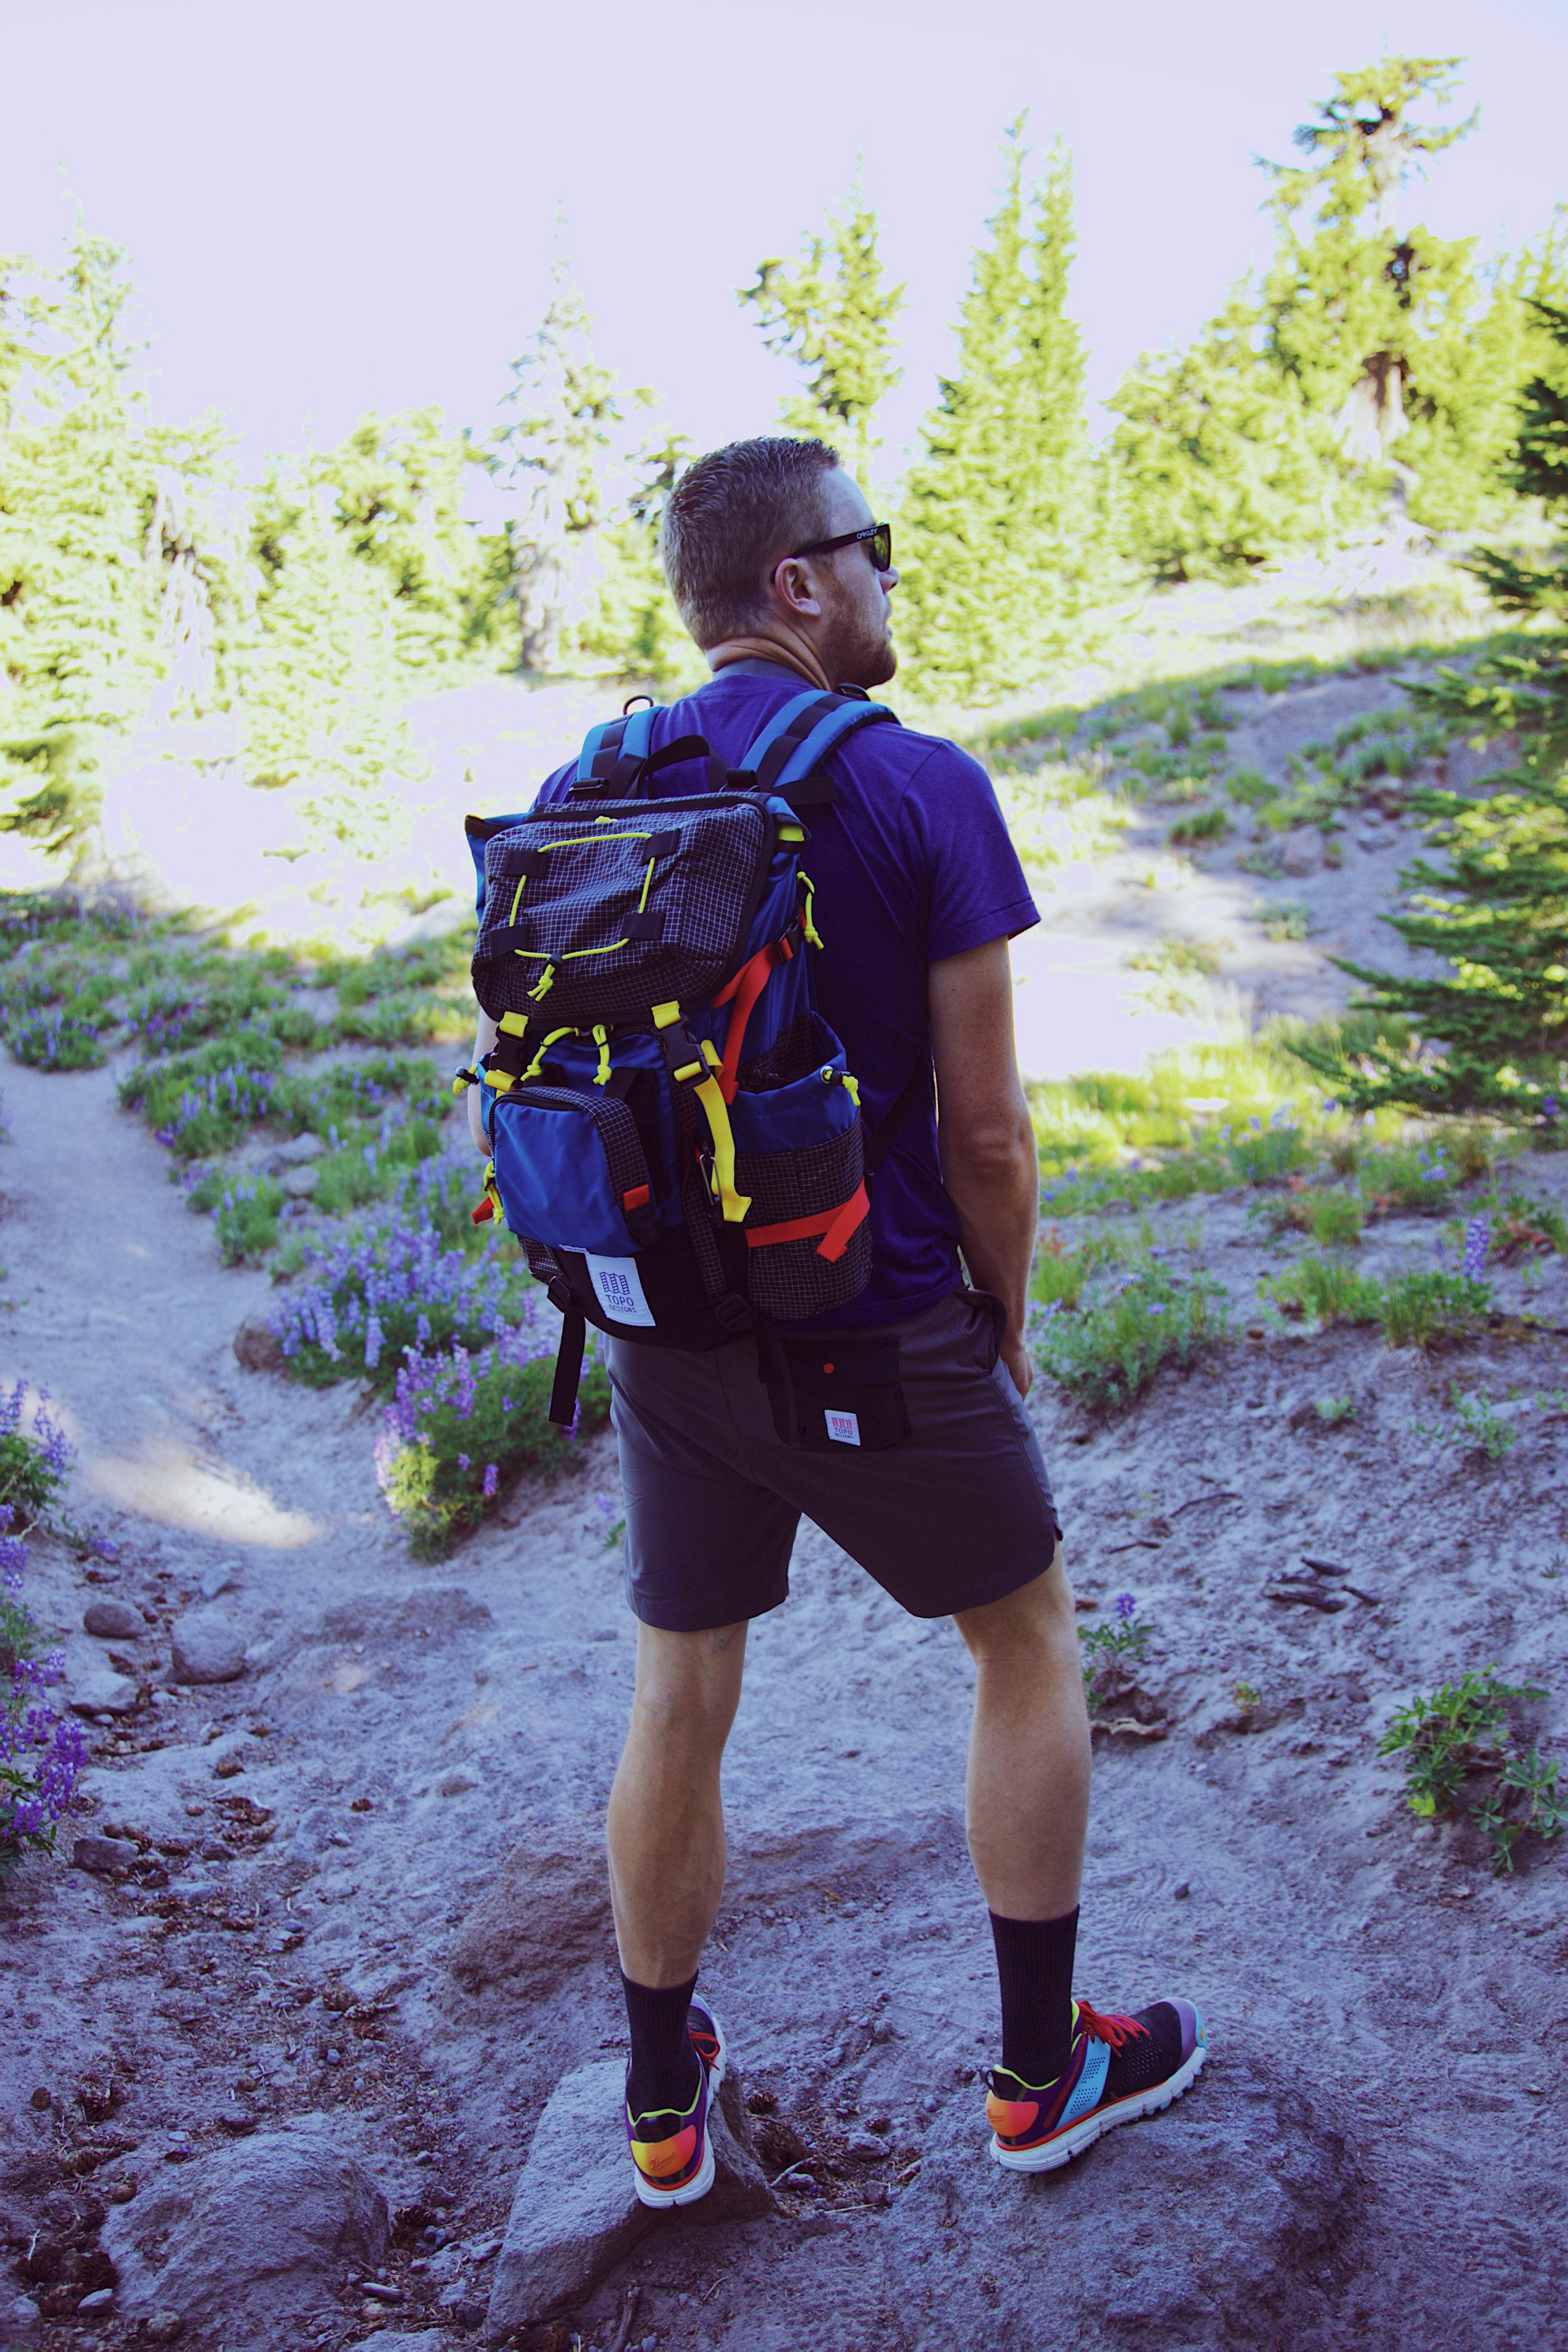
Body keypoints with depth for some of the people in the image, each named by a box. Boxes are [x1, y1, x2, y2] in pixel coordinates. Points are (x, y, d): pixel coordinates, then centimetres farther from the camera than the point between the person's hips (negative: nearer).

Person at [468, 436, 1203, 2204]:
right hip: (884, 1343, -4)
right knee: (1027, 1644, 18)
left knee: (679, 1697, 18)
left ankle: (662, 2103, 36)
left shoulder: (575, 797, 0)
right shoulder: (922, 791, -14)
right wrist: (1006, 1325, 3)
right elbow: (986, 1135, -13)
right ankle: (1041, 2070, 31)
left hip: (670, 1338, 5)